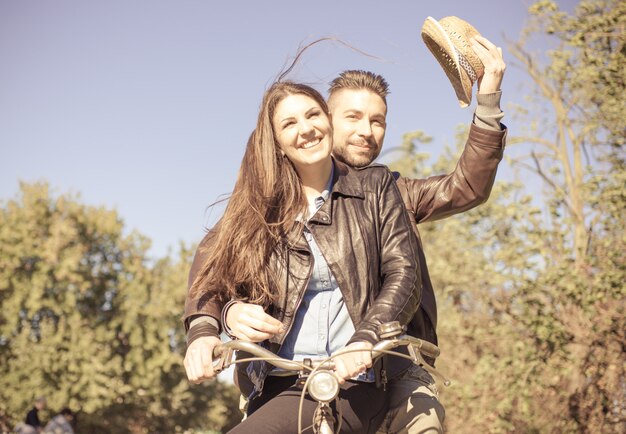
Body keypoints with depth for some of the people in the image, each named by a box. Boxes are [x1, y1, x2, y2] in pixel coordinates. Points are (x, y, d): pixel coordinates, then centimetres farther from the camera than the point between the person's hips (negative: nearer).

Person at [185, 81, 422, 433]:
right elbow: (222, 283, 10)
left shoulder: (375, 186, 7)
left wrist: (364, 340, -19)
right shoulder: (263, 207, 13)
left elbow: (403, 274, -2)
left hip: (353, 382, -3)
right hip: (278, 386, 4)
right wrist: (232, 310, -15)